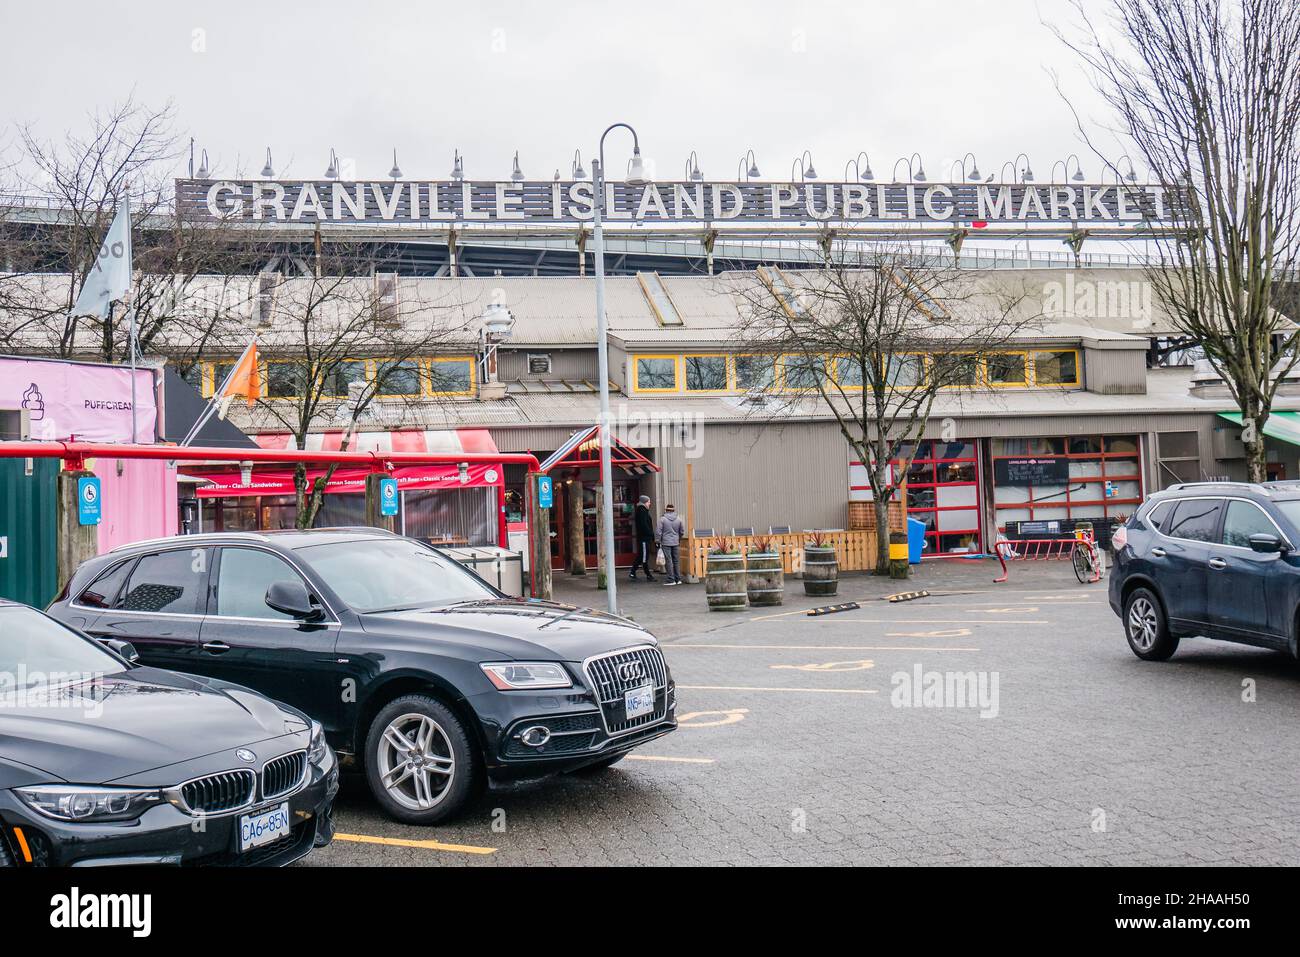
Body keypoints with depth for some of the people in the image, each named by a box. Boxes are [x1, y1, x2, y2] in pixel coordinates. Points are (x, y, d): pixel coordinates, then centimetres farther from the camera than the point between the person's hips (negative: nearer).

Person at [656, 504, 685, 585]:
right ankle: (678, 579, 14)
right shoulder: (679, 520, 3)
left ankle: (671, 580, -2)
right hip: (676, 543, 3)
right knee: (676, 561, 11)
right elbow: (682, 532, 8)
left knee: (668, 561, -1)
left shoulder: (662, 519, -7)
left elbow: (659, 531, -7)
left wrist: (660, 541, 4)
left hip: (666, 543, -3)